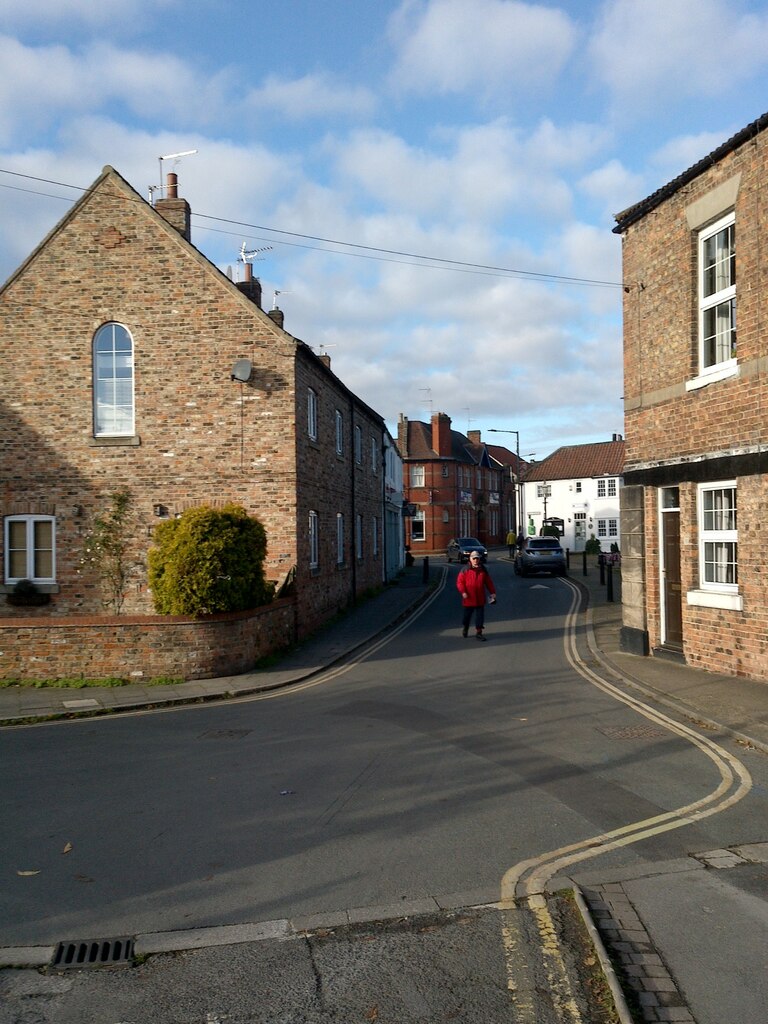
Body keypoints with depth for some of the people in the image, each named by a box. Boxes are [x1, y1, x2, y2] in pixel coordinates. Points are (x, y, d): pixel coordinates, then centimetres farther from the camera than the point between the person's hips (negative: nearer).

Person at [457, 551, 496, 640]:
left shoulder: (483, 570, 6)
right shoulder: (465, 570, -4)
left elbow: (489, 583, 11)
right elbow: (459, 582, -6)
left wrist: (492, 592, 7)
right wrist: (463, 592, -18)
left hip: (480, 599, 2)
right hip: (468, 599, -2)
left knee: (480, 616, 2)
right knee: (467, 615, 11)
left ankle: (478, 632, 10)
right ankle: (464, 629, 35)